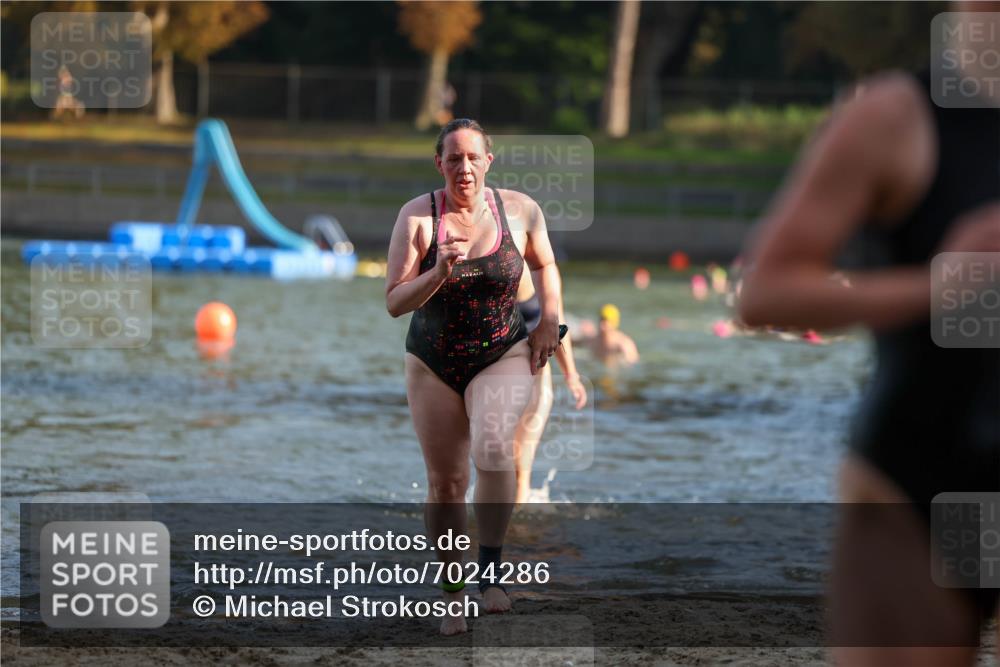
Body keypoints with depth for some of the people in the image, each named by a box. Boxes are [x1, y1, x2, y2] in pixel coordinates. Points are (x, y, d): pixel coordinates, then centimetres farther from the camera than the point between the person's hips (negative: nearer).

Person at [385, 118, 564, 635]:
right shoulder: (417, 216, -10)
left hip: (503, 357, -1)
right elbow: (394, 302, -12)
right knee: (444, 483, 6)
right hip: (433, 364, 1)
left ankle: (491, 569, -17)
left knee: (493, 447, -29)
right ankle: (453, 596, 22)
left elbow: (544, 264, 15)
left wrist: (550, 321, 3)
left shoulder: (520, 210, -6)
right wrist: (439, 274, -27)